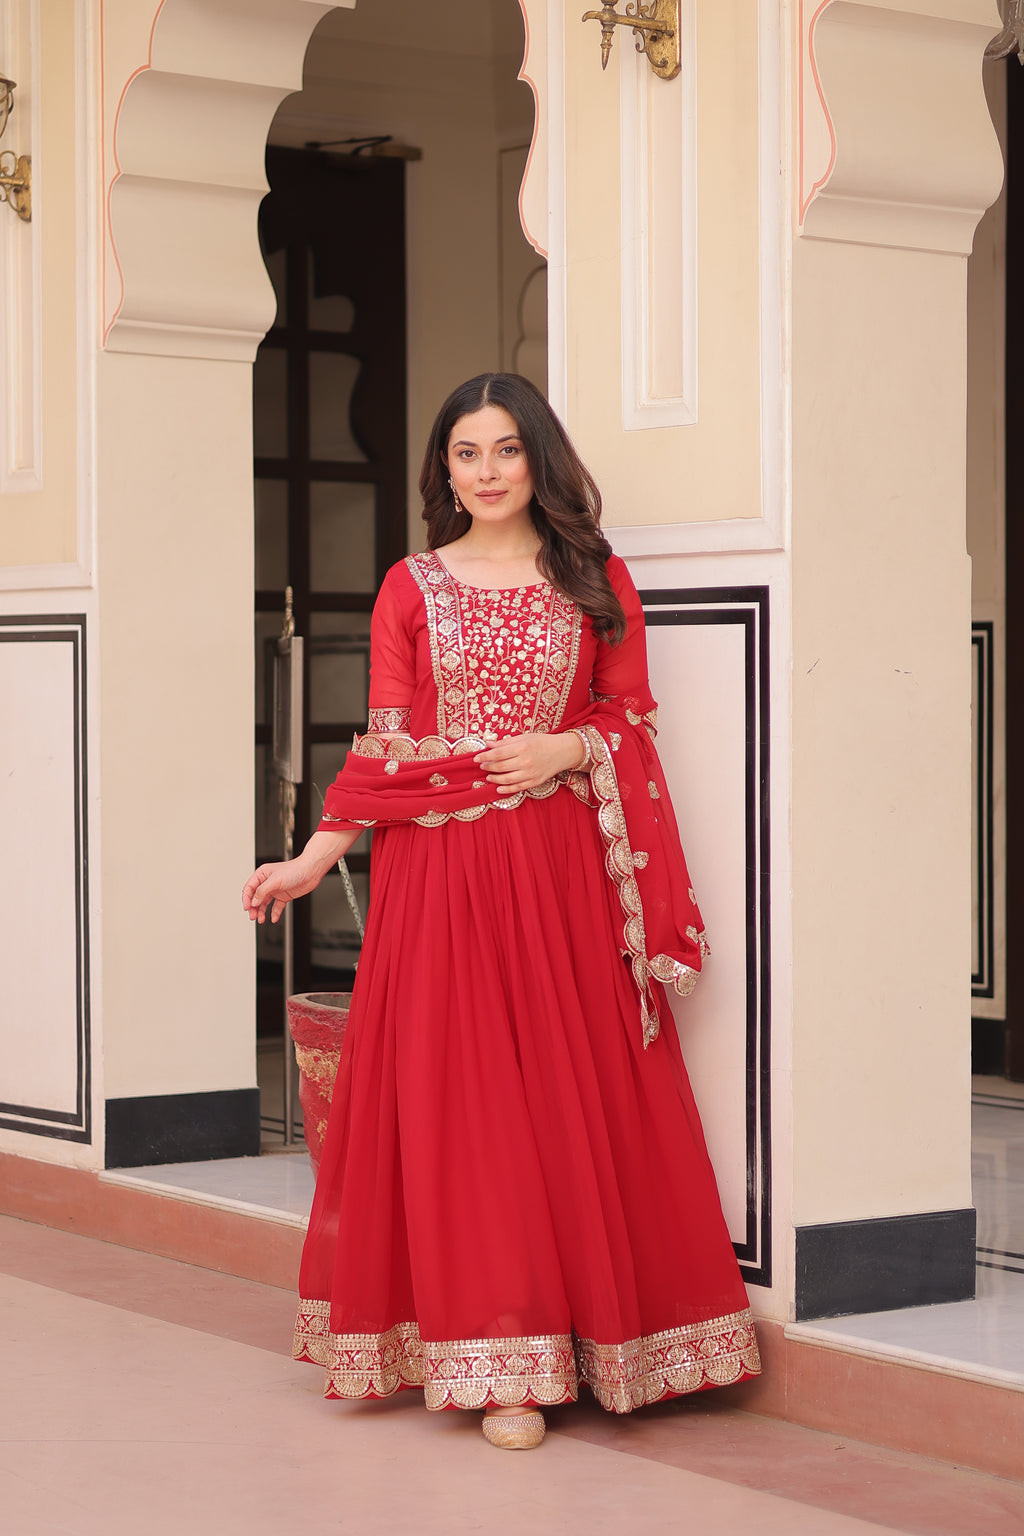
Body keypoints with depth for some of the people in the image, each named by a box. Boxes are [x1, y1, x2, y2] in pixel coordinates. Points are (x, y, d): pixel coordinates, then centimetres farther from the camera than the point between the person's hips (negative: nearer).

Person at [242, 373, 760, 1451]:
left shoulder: (595, 580, 8)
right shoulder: (412, 586, 7)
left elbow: (631, 715, 8)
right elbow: (384, 744, 4)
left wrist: (567, 750, -11)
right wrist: (315, 857, -5)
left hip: (564, 870, 0)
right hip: (439, 868, 0)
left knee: (573, 1092, -1)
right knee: (459, 1095, -1)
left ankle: (593, 1331, 7)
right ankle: (498, 1361, 5)